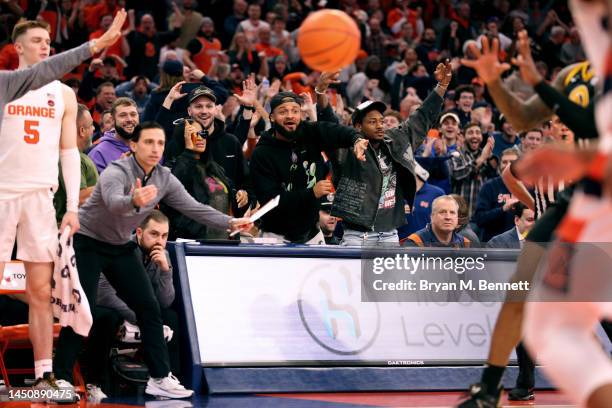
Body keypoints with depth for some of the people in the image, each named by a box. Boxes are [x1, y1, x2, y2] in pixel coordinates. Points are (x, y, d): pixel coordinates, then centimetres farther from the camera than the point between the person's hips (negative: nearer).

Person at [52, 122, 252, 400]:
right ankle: (61, 378, -7)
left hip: (121, 247, 7)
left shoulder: (165, 179, -6)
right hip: (87, 242, -6)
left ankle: (160, 378, 3)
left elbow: (193, 208, -6)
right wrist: (134, 201, -69)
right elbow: (113, 202, -47)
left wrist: (229, 223, -19)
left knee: (148, 307, -2)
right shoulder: (116, 173, -26)